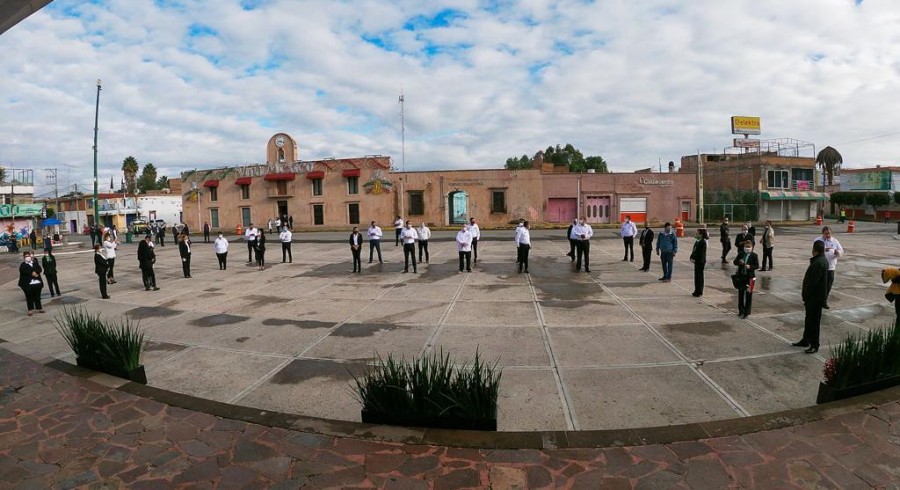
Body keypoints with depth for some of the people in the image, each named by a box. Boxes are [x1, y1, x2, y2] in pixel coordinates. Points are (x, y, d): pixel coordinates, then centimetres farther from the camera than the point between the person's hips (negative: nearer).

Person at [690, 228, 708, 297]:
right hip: (697, 261, 9)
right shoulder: (697, 241, 11)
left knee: (698, 276, -3)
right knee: (698, 276, 14)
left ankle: (698, 292, 4)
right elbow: (694, 250, 13)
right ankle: (697, 291, 23)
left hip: (700, 262, -9)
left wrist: (694, 259, -18)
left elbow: (700, 253, -21)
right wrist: (691, 258, 2)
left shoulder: (703, 242, -17)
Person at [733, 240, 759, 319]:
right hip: (741, 276, 4)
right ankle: (741, 311, 27)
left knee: (748, 295, 2)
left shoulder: (754, 255, -6)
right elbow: (735, 262, 3)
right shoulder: (740, 254, 3)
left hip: (750, 277, -3)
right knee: (740, 293, 13)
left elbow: (757, 266, -8)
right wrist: (739, 262, -18)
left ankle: (746, 312, 10)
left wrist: (750, 267, -25)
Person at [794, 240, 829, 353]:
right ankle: (806, 340, 31)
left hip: (816, 297, -10)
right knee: (809, 319, 19)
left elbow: (813, 282, -25)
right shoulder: (822, 260, 10)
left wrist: (805, 294, -14)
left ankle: (814, 345, 8)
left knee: (813, 321, -1)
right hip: (815, 296, 10)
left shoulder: (818, 263, -24)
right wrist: (805, 293, 14)